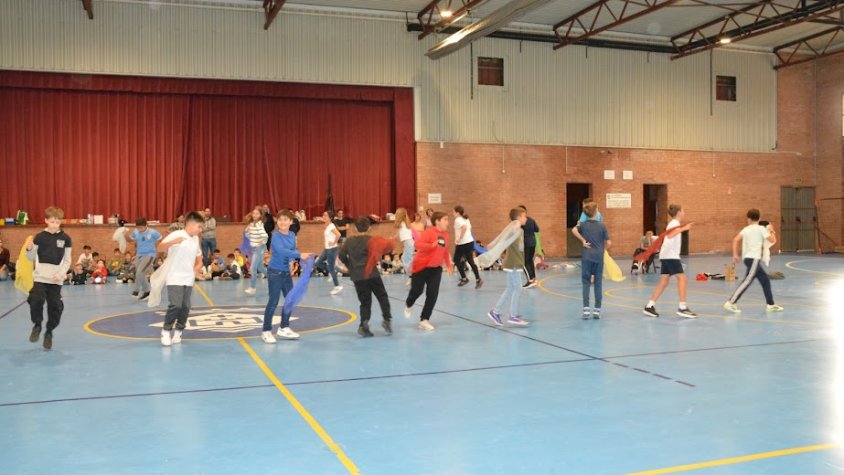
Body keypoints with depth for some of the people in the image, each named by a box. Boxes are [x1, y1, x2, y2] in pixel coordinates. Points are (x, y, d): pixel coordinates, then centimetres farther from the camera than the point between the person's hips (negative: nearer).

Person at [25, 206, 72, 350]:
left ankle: (49, 333, 20)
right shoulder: (40, 237, 0)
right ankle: (37, 325, 10)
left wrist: (60, 274, -10)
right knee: (36, 301, -17)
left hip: (56, 280, 0)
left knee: (55, 306, 0)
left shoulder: (65, 238, 0)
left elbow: (67, 261, 3)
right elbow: (32, 258, 7)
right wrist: (29, 249, -14)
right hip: (40, 277, 0)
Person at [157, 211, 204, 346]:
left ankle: (178, 332, 17)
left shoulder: (196, 240, 9)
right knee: (175, 305, -15)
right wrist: (173, 242, -37)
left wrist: (196, 269, 4)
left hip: (188, 279, 6)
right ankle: (166, 331, 1)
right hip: (175, 278, -6)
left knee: (185, 307, 4)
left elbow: (199, 259, 21)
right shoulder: (176, 235, -10)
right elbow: (160, 248, -22)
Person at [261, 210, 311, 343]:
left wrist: (304, 259, -6)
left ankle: (284, 328, 27)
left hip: (286, 272, 7)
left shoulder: (292, 235, 5)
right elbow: (281, 250, -32)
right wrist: (299, 255, -37)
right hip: (275, 272, -7)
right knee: (273, 302, -5)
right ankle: (266, 331, 5)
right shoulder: (276, 236, -16)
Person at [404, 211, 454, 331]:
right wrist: (432, 245, -39)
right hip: (421, 266, -5)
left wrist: (449, 265, 10)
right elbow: (416, 245, -28)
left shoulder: (445, 234, 3)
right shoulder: (429, 232, -19)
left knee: (433, 294, -5)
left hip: (436, 268, 6)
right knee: (417, 291, 5)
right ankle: (408, 305, 41)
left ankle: (424, 320, 5)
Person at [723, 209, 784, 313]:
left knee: (765, 280, 15)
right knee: (748, 281, -13)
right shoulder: (761, 229, -2)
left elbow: (735, 240, 0)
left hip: (747, 258, 7)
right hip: (754, 258, -7)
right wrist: (772, 232, 14)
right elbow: (773, 240, -4)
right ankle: (731, 303, -20)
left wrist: (735, 254, 3)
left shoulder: (746, 229, 12)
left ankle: (770, 304, 18)